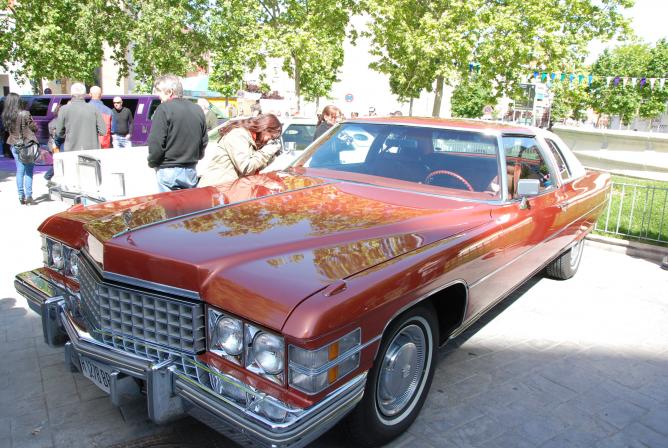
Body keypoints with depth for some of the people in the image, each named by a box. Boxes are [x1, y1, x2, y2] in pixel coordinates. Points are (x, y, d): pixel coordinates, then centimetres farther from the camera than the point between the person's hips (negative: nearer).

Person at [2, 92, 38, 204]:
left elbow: (7, 129, 9)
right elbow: (34, 128, -7)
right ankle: (28, 197, -1)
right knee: (28, 171, 0)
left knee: (20, 171, 12)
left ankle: (21, 196, 15)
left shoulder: (5, 116, -1)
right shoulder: (24, 114, -16)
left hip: (14, 145, 5)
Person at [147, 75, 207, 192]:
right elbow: (204, 142, 13)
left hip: (168, 170, -6)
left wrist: (152, 163, 1)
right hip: (191, 171, 6)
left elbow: (156, 143, -14)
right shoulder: (198, 110, 9)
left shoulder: (164, 109, -11)